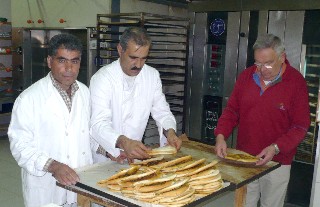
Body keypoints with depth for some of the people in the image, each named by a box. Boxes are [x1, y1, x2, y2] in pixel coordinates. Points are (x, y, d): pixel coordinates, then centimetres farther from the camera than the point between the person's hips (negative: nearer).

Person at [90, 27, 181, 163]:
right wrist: (123, 142, -43)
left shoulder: (152, 75, 2)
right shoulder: (103, 78, -16)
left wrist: (169, 132, -16)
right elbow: (99, 124, -25)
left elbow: (161, 111, 5)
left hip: (134, 153, 3)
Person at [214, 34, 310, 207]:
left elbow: (300, 126, -10)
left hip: (276, 162, -3)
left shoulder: (296, 82, -9)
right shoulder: (246, 76, 2)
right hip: (243, 158, 3)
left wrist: (276, 148, -23)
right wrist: (221, 135, -11)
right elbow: (232, 110, 5)